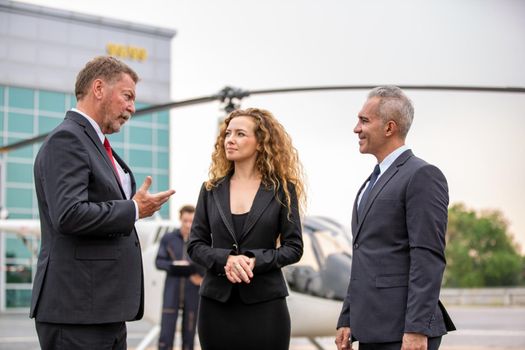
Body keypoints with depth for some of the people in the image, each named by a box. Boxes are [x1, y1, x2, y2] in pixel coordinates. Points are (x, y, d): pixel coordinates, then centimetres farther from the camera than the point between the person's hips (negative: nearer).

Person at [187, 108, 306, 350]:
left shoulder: (282, 189, 2)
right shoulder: (211, 189, 9)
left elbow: (294, 247, 0)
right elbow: (195, 245, 6)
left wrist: (254, 260, -16)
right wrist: (225, 259, -14)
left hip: (264, 303, -2)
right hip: (216, 303, 2)